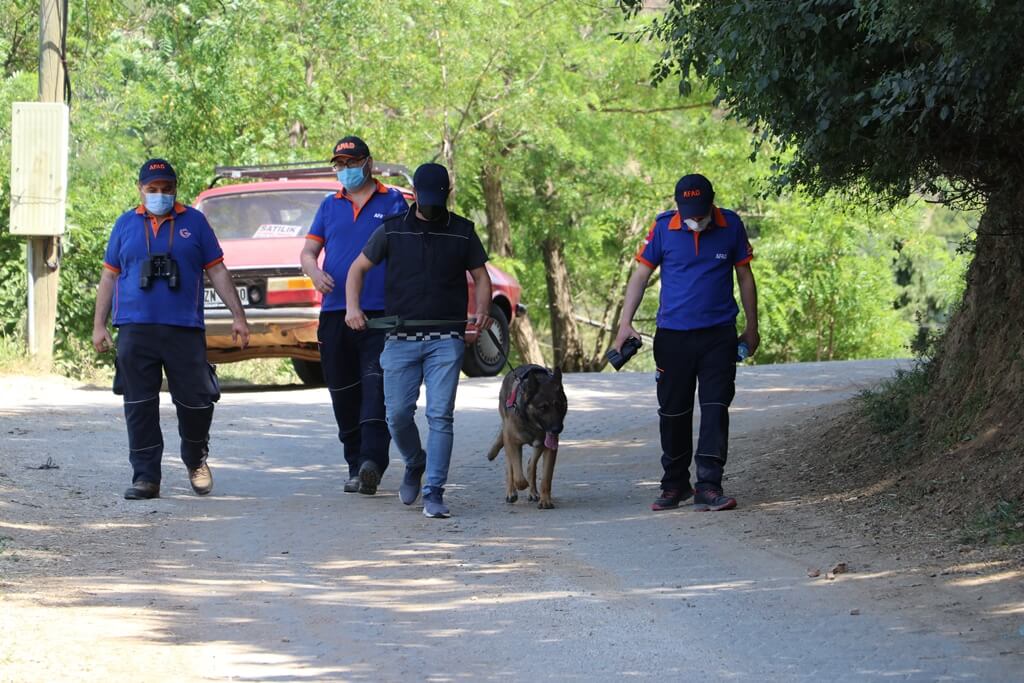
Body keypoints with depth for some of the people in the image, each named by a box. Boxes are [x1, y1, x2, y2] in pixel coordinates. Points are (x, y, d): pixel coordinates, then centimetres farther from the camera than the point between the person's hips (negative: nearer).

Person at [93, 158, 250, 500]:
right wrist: (99, 325, 8)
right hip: (135, 329, 1)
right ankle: (146, 476, 3)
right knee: (140, 406, -2)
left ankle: (196, 462, 24)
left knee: (196, 400, -1)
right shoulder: (126, 225, 13)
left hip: (184, 329, -1)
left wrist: (238, 316, 4)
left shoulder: (194, 222, 10)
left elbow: (217, 272, 10)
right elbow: (109, 277, 15)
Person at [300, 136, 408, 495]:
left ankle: (372, 462, -27)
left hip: (381, 313, -4)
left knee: (377, 389, -17)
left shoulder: (393, 202, 7)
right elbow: (308, 251, 16)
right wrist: (314, 272, -8)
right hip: (335, 314, 4)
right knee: (344, 395, 5)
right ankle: (356, 468, 12)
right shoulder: (330, 206, 17)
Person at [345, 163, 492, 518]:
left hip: (446, 340, -1)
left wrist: (481, 312, -6)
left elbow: (481, 277, 14)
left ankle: (434, 493, -9)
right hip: (401, 338, 1)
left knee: (440, 416, -10)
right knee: (397, 414, 0)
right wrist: (353, 307, -5)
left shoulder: (462, 233, 7)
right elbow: (358, 268, 12)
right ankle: (415, 464, 29)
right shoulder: (392, 230, 6)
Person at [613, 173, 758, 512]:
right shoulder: (663, 228, -4)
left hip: (718, 335, 0)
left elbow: (745, 277, 10)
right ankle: (675, 484, 21)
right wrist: (625, 323, -7)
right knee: (673, 414, 7)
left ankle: (709, 487, -10)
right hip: (673, 336, 0)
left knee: (715, 409, -9)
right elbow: (640, 275, 2)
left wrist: (751, 328, 13)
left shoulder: (730, 226, -1)